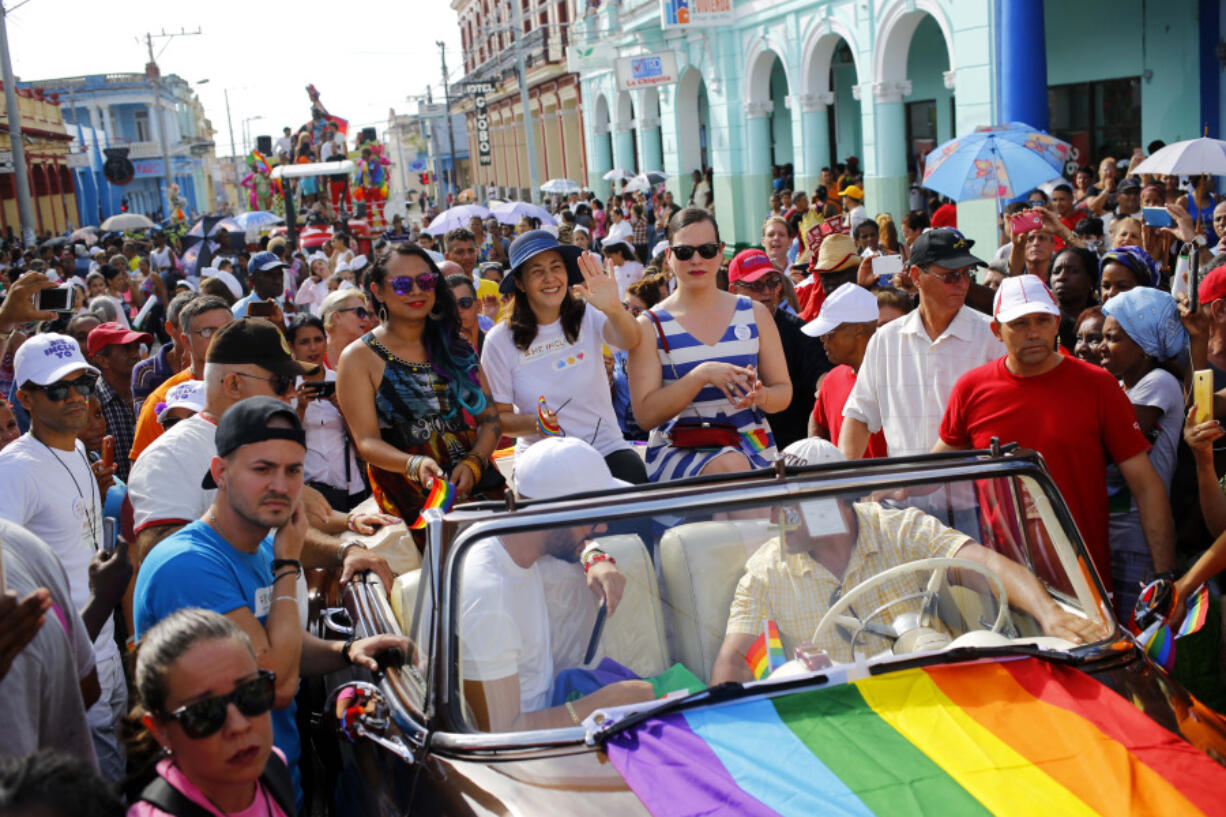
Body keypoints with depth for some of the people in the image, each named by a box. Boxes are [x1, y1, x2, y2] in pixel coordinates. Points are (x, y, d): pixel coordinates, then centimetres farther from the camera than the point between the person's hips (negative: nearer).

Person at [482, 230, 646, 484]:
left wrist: (614, 309, -43)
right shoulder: (500, 341, -1)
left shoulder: (587, 316, 0)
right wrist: (533, 423, -17)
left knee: (632, 477, -27)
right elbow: (498, 417, 4)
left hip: (607, 450, 2)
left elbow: (630, 342, -22)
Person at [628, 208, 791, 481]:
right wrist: (702, 374, -20)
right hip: (677, 450, -3)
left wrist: (760, 396, -10)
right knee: (730, 467, -35)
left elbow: (784, 392, 15)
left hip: (752, 447, 3)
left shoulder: (755, 314, 12)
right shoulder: (650, 326, 3)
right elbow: (645, 415, -7)